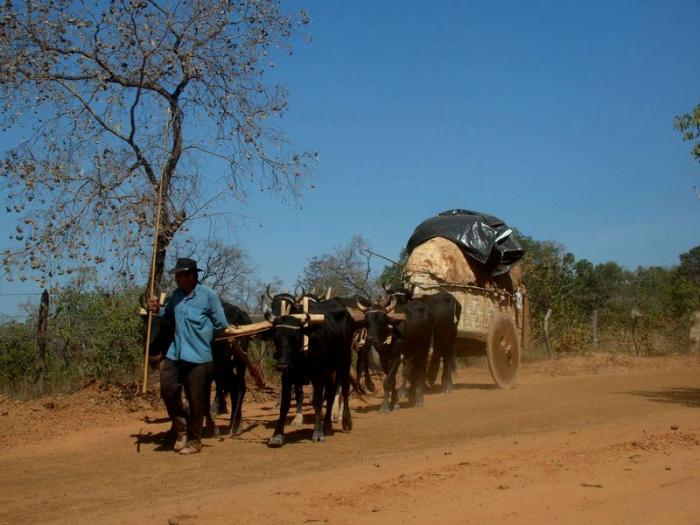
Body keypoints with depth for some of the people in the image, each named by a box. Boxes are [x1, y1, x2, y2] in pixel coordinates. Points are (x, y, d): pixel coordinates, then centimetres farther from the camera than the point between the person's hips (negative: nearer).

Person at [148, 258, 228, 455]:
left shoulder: (208, 295, -9)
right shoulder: (177, 295, 7)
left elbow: (221, 325, -4)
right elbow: (170, 317, 21)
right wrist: (158, 310, 3)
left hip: (199, 356, -5)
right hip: (175, 354, 5)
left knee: (196, 400, 4)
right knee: (168, 391, 3)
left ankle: (194, 440, 19)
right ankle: (181, 429, 24)